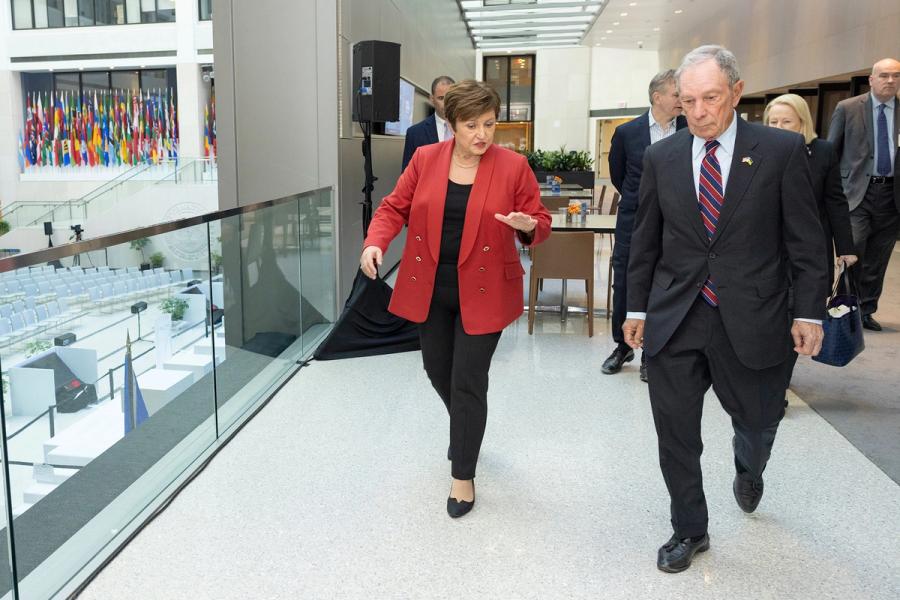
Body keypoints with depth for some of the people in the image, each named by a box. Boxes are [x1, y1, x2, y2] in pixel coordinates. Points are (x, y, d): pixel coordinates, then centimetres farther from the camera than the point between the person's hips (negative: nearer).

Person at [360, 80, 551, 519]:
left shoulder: (513, 166, -7)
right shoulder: (425, 159, 0)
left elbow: (539, 220, -1)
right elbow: (395, 207, 3)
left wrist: (529, 227, -25)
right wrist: (375, 243, -15)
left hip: (482, 292, -3)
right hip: (429, 289, 4)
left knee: (468, 382, -1)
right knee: (438, 372, 17)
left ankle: (463, 476, 16)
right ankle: (465, 430, 48)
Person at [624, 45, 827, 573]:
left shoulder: (782, 150, -4)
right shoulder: (661, 157, 2)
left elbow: (806, 240, -2)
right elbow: (645, 240, 8)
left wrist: (810, 312, -4)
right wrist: (637, 307, 8)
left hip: (751, 320, -1)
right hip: (674, 320, 2)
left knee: (757, 420, 15)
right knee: (676, 432, 6)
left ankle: (748, 469, 52)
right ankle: (690, 530, 28)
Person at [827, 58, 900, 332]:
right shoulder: (847, 108, 2)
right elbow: (831, 151, 5)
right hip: (857, 190, -3)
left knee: (877, 259, 7)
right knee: (853, 248, -14)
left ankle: (866, 310, 20)